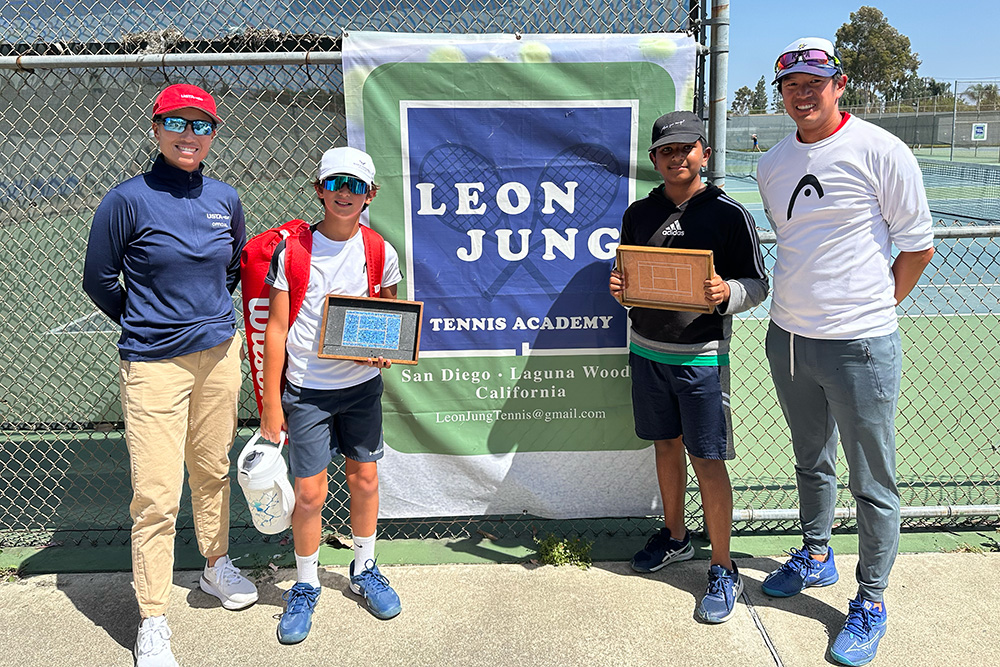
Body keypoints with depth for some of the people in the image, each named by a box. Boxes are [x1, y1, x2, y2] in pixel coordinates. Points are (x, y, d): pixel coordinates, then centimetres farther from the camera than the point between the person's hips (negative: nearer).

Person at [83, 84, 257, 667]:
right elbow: (98, 280, 0)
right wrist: (144, 324, 8)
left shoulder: (225, 199, 4)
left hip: (220, 353, 5)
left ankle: (217, 565, 39)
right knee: (157, 493, -3)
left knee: (212, 469, 17)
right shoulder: (128, 200, -9)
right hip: (154, 365, -4)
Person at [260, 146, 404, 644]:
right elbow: (276, 329, -5)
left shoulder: (381, 253, 0)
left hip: (363, 384, 2)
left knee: (364, 478, 12)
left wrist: (385, 349, -11)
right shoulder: (292, 250, -6)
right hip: (306, 389, -2)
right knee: (309, 491, 1)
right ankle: (305, 586, 23)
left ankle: (364, 571, 34)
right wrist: (271, 402, -6)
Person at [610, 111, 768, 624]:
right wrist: (619, 287, -6)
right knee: (666, 445, 17)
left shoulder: (729, 214, -4)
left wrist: (726, 292, -23)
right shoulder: (639, 214, 8)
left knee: (707, 460, -2)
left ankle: (723, 571, 12)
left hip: (701, 355, -4)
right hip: (647, 349, 5)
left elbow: (758, 284, -3)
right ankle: (675, 537, 37)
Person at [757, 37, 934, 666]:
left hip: (860, 346, -5)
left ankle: (871, 602, 21)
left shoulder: (881, 151, -9)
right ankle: (816, 555, 42)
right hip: (787, 338, 6)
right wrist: (808, 304, 14)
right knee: (811, 462, 22)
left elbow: (919, 247, -4)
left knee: (873, 483, 5)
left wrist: (874, 306, 3)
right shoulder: (772, 164, 8)